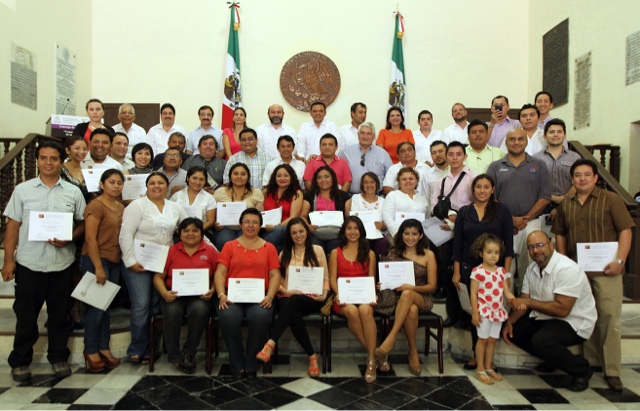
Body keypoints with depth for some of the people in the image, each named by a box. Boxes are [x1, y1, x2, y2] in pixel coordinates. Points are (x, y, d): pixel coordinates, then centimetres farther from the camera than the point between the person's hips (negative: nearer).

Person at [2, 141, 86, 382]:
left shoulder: (73, 192, 3)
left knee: (59, 315, 11)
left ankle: (59, 358, 26)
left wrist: (69, 238, -13)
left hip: (62, 264, 1)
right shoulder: (22, 190, 2)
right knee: (26, 315, 9)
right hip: (29, 263, 0)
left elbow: (83, 223, 6)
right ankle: (20, 362, 25)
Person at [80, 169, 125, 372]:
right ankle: (90, 350, 14)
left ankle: (104, 348, 22)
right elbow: (90, 238, -16)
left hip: (115, 261, 7)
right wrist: (98, 267, -19)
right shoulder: (96, 205, -11)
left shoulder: (121, 207, 12)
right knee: (97, 306, -1)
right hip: (96, 260, -7)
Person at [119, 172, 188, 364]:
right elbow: (125, 235, -10)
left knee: (157, 305, 5)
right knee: (141, 305, -8)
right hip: (139, 263, -4)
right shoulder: (137, 205, -5)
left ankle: (148, 349, 16)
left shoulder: (175, 208, 10)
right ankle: (137, 350, 6)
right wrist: (131, 261, -15)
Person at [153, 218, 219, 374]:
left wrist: (212, 291, -14)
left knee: (199, 310, -34)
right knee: (172, 313, -32)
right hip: (174, 295, 1)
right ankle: (174, 355, -8)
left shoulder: (210, 251, 9)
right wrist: (164, 293, -11)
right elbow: (158, 277, 8)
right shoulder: (171, 251, 13)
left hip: (199, 296, -1)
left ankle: (189, 352, -10)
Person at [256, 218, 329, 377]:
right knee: (294, 316, -36)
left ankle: (270, 344, -43)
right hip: (287, 298, 2)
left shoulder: (317, 250, 11)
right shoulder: (284, 254, 17)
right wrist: (286, 291, -9)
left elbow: (325, 279, 11)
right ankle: (312, 356, -23)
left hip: (311, 299, -1)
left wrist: (324, 295, -7)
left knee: (294, 301, -38)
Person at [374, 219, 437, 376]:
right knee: (411, 310, -37)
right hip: (399, 298, 1)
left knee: (407, 295, -38)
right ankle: (413, 352, -20)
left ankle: (390, 339, -37)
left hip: (422, 299, -1)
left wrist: (412, 288, -16)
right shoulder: (394, 253, 10)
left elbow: (432, 286, 1)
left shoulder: (428, 255, 4)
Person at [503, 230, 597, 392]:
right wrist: (509, 322, -11)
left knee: (541, 340, -31)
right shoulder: (532, 269, 3)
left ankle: (582, 370, -4)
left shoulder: (567, 269, -24)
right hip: (544, 317, 8)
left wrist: (529, 302, -25)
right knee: (512, 330, -4)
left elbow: (562, 310, -30)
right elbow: (522, 301, 4)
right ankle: (551, 360, 12)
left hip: (574, 323, -8)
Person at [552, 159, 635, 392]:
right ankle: (591, 363, 23)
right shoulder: (566, 205, 11)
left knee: (609, 318, -4)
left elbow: (625, 230, -5)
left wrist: (619, 260, -14)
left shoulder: (611, 200, -1)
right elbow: (560, 235, 16)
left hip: (605, 269, -4)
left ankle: (612, 371, 5)